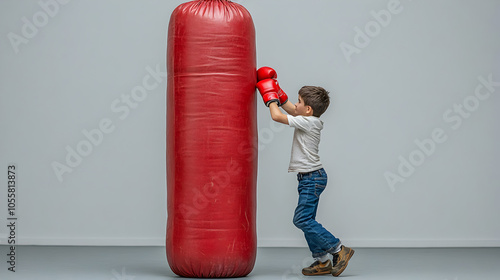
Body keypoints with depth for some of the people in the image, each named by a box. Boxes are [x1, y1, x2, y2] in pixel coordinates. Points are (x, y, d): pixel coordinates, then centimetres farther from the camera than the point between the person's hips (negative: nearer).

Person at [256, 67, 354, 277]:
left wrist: (271, 97, -6)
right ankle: (323, 261, 12)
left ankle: (339, 250, -10)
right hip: (310, 178, 10)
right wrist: (276, 91, 18)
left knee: (302, 219, -13)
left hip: (312, 177, -10)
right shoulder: (310, 120, 9)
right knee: (306, 220, 10)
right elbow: (289, 109, 26)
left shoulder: (307, 121, -18)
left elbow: (277, 116, -22)